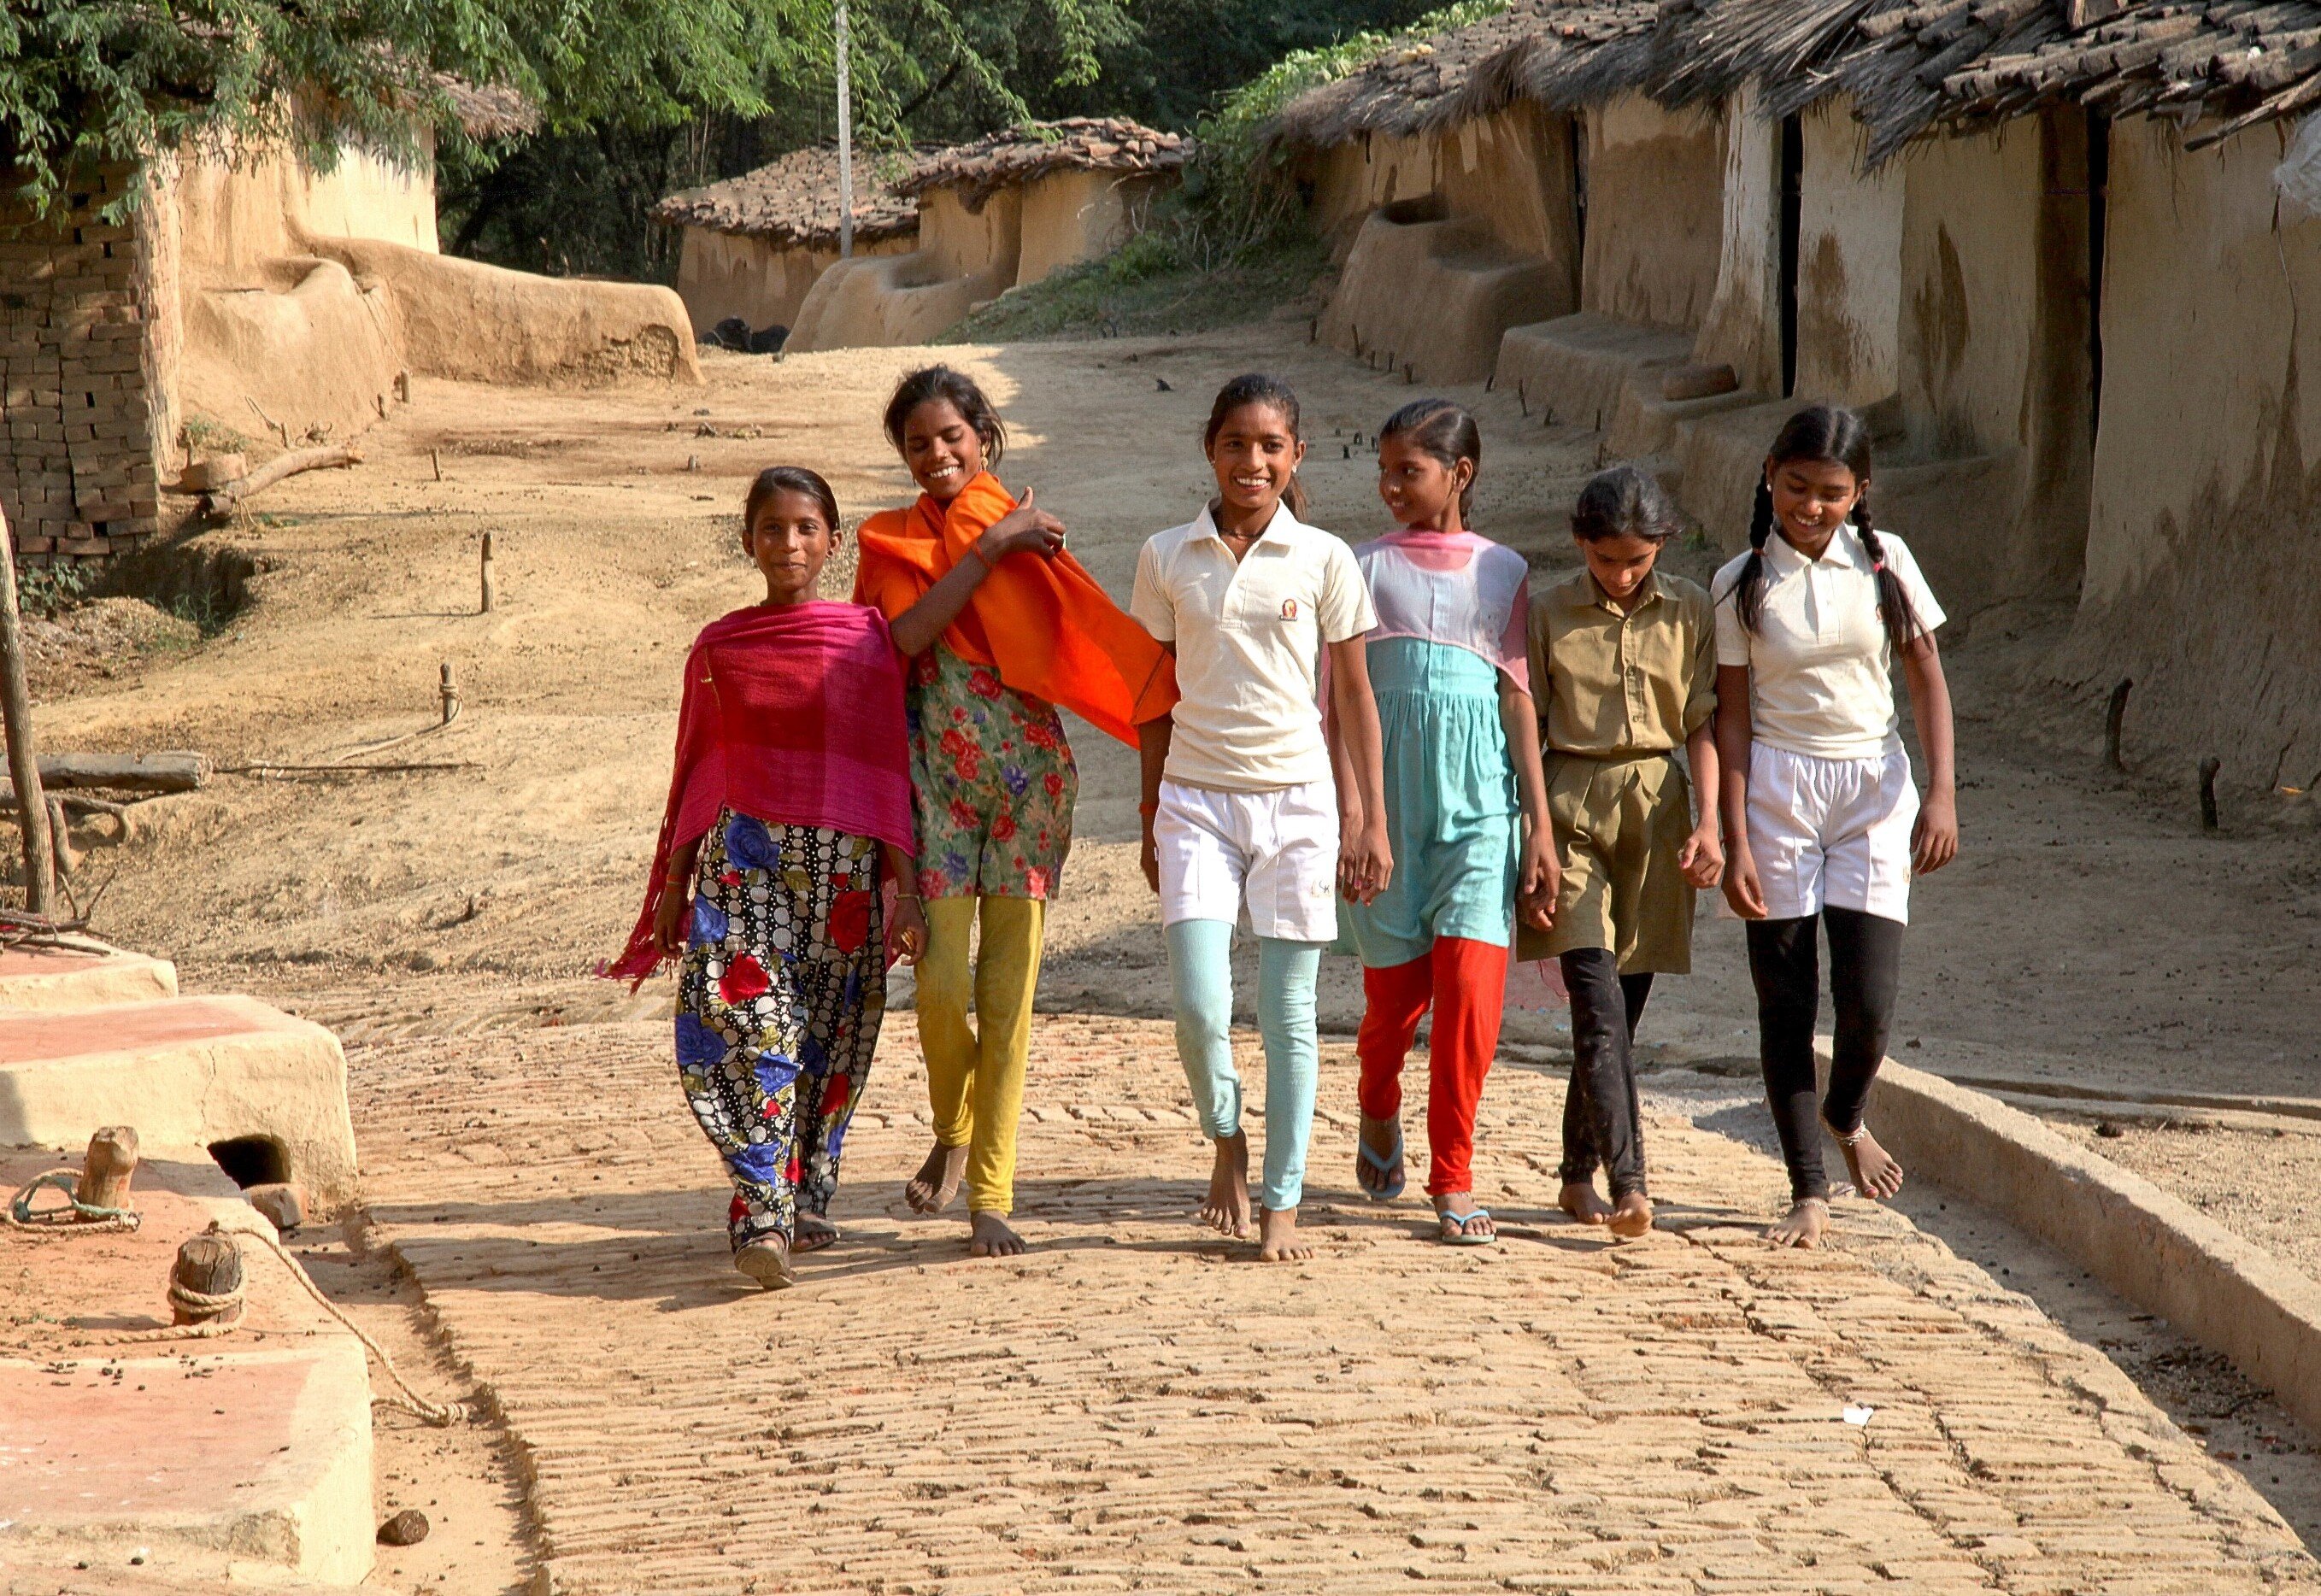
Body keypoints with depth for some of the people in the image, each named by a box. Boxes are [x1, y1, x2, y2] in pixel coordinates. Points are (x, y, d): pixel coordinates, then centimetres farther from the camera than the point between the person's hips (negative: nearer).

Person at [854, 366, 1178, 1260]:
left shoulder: (1029, 533, 11)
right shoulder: (889, 539, 9)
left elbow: (1093, 643, 6)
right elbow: (905, 635, -10)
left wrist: (1189, 695, -5)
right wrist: (988, 547, -11)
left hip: (1028, 773, 1)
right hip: (934, 775, -1)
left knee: (1009, 992, -3)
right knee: (942, 983, -10)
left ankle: (990, 1198, 4)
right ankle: (952, 1132, 20)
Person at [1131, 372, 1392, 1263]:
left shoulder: (1323, 560, 0)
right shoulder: (1168, 558, 3)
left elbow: (1353, 694, 5)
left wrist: (1372, 819, 2)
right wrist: (1152, 819, 11)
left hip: (1297, 799, 0)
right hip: (1197, 798, 0)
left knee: (1289, 1012, 2)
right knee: (1200, 1005, -12)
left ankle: (1281, 1204, 12)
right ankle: (1226, 1140, 18)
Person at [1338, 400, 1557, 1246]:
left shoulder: (1503, 570, 9)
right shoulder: (1365, 566, 7)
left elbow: (1518, 698, 7)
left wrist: (1539, 825, 2)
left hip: (1478, 791, 0)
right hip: (1387, 785, 0)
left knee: (1472, 985, -11)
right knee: (1396, 984, 4)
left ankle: (1453, 1181, -2)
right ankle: (1378, 1114, 36)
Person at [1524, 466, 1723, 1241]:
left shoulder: (1690, 611, 6)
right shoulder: (1549, 613, 2)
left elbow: (1703, 724, 8)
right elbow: (1525, 726, 6)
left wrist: (1708, 821, -2)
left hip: (1656, 805, 2)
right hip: (1571, 806, -2)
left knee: (1622, 1003, 5)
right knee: (1599, 1000, -15)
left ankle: (1577, 1176, 19)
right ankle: (1627, 1183, -21)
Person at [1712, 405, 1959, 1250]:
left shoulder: (1884, 561, 0)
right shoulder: (1743, 583, -3)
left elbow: (1927, 678, 4)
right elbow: (1732, 716, -2)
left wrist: (1942, 794, -6)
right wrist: (1737, 844, -6)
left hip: (1872, 786, 1)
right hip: (1777, 790, -1)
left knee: (1869, 1002, -6)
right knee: (1785, 1004, 1)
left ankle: (1847, 1115, 27)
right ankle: (1808, 1191, 11)